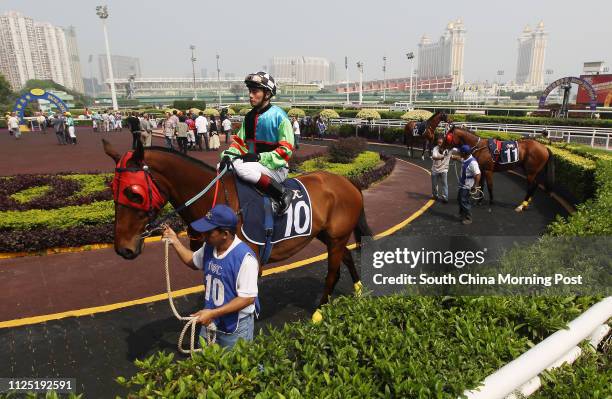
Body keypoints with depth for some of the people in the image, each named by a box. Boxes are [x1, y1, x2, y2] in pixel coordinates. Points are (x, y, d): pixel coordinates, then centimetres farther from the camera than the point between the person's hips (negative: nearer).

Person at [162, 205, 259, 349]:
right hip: (210, 321, 7)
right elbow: (193, 262, 16)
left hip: (236, 328, -7)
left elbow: (248, 298, -27)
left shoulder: (245, 258, -29)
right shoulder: (209, 247, -6)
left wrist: (213, 313, -27)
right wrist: (175, 242, 4)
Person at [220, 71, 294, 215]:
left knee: (240, 167, -32)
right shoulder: (249, 117, 11)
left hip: (276, 168, -7)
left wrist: (259, 157, -22)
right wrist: (228, 155, -9)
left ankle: (283, 193, -23)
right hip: (255, 164, 8)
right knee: (223, 166, 0)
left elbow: (286, 150, -14)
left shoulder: (278, 116, -10)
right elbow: (239, 141, 12)